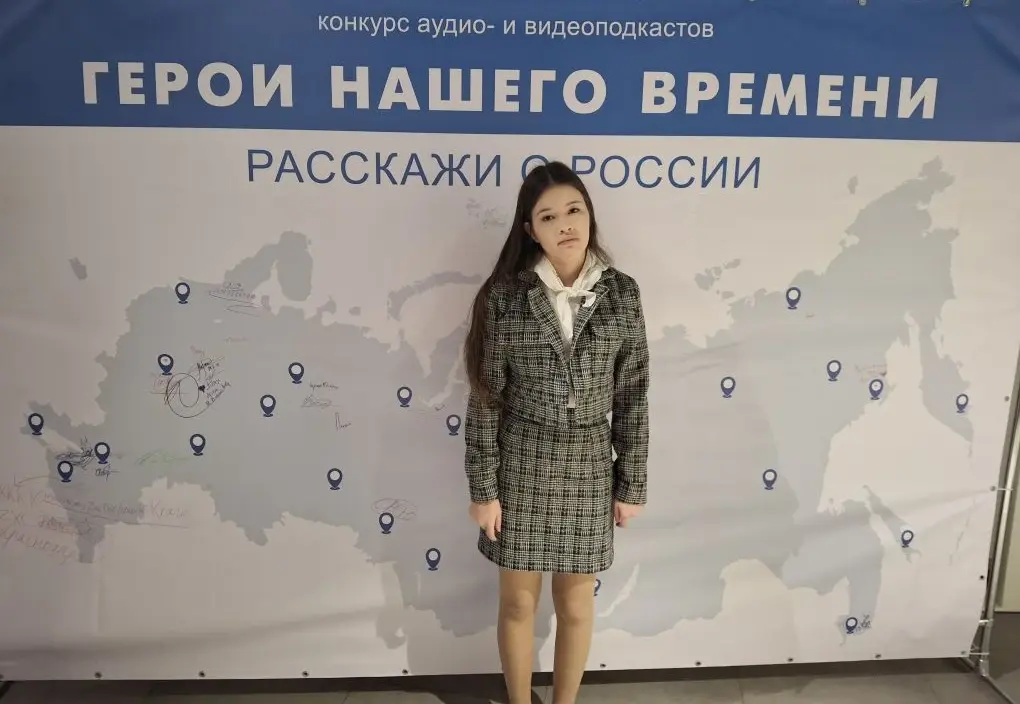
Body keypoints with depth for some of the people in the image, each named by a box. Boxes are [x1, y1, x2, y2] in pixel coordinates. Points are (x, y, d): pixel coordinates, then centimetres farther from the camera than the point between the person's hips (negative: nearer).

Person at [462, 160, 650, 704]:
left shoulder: (622, 294, -5)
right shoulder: (504, 295, -9)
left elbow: (632, 397, 0)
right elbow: (485, 399, -6)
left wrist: (632, 485, 2)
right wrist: (482, 488, -6)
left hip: (587, 468, 1)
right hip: (520, 466, -1)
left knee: (576, 605, 15)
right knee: (518, 601, 14)